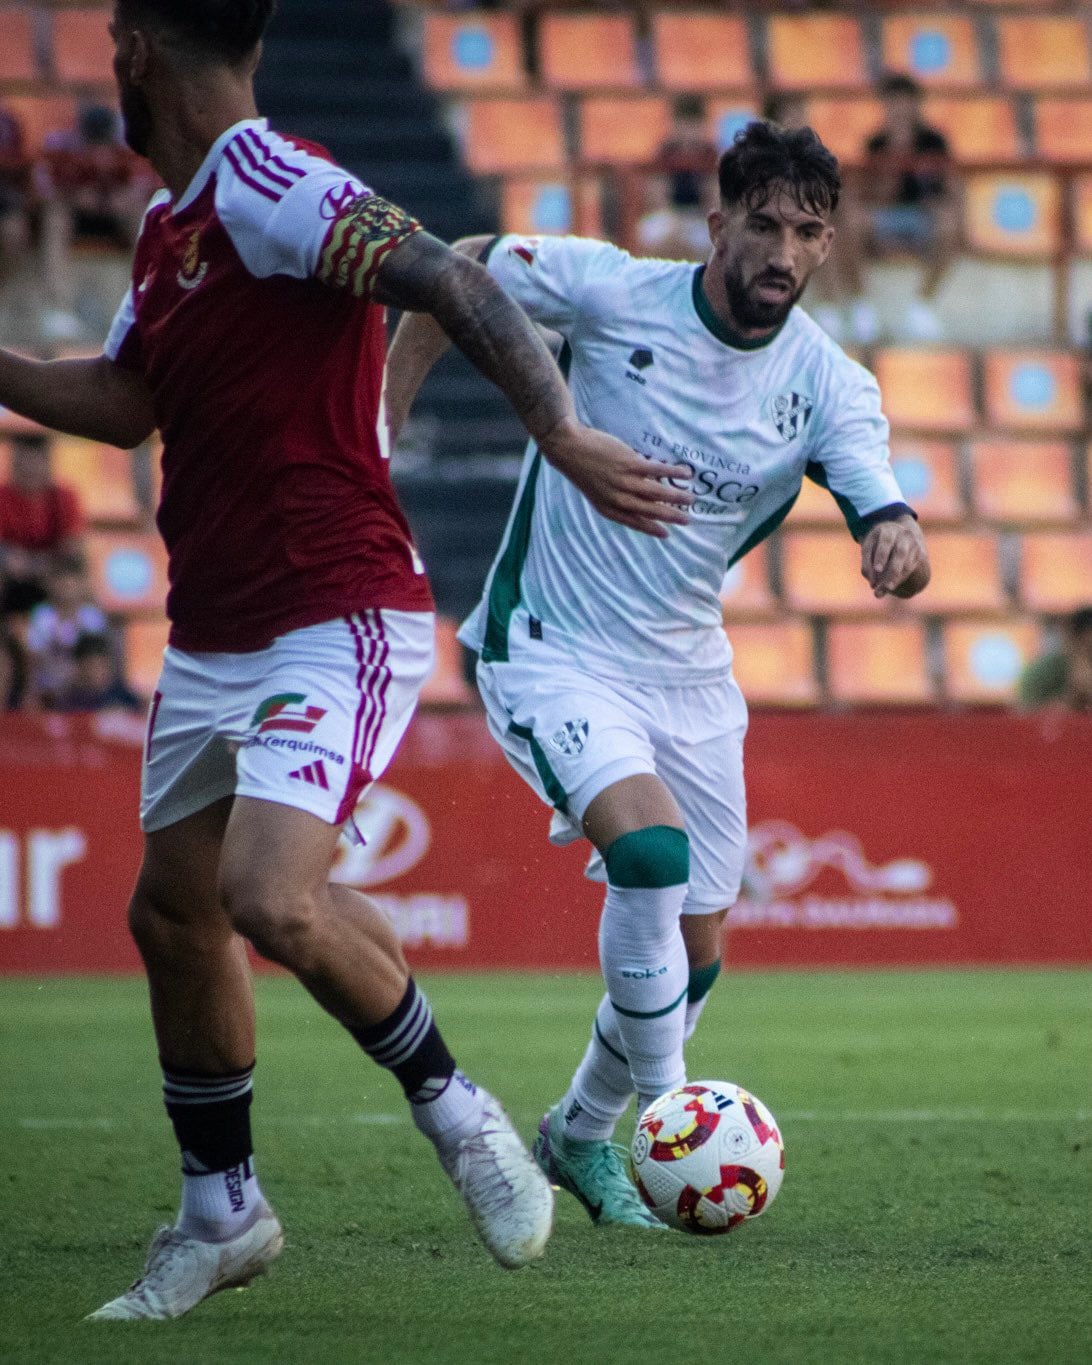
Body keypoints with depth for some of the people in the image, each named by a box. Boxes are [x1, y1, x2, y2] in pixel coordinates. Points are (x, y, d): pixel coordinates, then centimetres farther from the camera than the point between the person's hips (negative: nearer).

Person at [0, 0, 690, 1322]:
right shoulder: (169, 221, 13)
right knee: (173, 911, 14)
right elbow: (121, 398, 24)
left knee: (269, 900, -24)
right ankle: (221, 1215, 29)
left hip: (336, 627, -10)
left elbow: (449, 281, -26)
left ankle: (451, 1105, 0)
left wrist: (562, 436, -35)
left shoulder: (264, 185, -16)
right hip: (210, 640, 10)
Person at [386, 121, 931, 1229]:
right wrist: (379, 436, -4)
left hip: (686, 677, 4)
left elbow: (881, 507, -22)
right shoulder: (604, 288, -16)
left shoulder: (829, 386, -10)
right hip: (549, 652, -4)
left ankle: (581, 1136, 35)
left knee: (694, 951, 9)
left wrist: (895, 538, -47)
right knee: (653, 847, -29)